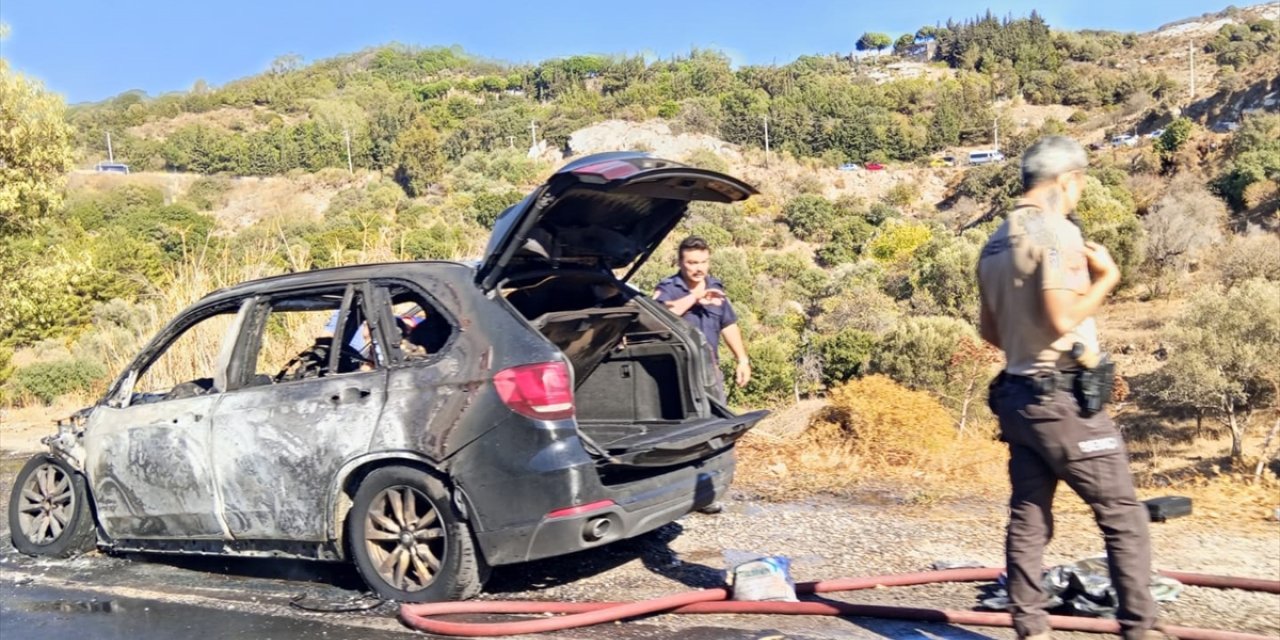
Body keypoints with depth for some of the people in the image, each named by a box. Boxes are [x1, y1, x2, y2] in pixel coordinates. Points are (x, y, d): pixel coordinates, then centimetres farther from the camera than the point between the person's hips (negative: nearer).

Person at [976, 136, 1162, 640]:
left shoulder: (995, 243, 12)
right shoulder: (1056, 231, -13)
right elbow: (1063, 318, -22)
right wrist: (1106, 277, -8)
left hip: (1018, 396, 8)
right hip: (1064, 399, -8)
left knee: (1028, 520, 10)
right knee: (1123, 515, 4)